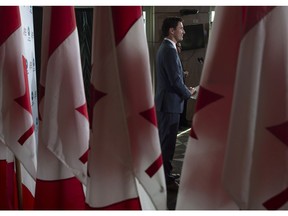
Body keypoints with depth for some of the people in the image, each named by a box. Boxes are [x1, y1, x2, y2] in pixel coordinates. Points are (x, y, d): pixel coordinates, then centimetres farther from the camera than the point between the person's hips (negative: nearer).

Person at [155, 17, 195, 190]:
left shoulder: (165, 48, 14)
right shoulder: (170, 50, -19)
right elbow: (175, 80, -22)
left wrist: (185, 89, 12)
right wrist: (188, 93, -5)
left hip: (166, 102, 11)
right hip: (170, 103, -11)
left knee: (166, 141, 18)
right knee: (168, 141, -3)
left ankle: (166, 173, 31)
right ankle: (165, 180, 6)